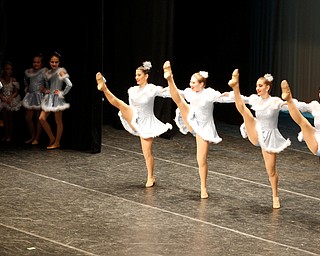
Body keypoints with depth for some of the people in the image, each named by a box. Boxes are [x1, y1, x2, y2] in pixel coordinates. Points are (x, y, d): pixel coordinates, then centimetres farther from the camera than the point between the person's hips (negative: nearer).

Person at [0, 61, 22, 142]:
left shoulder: (13, 80, -4)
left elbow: (16, 92, -3)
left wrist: (10, 98, -18)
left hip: (11, 100, -1)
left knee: (10, 118, 3)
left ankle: (10, 135, 9)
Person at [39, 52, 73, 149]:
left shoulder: (61, 71, -10)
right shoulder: (48, 73, 10)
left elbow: (69, 85, -18)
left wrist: (62, 93, -11)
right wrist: (46, 91, 11)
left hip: (57, 98, -7)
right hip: (49, 98, 7)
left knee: (58, 121, 2)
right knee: (42, 118, 1)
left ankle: (57, 142, 9)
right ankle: (52, 138, 15)